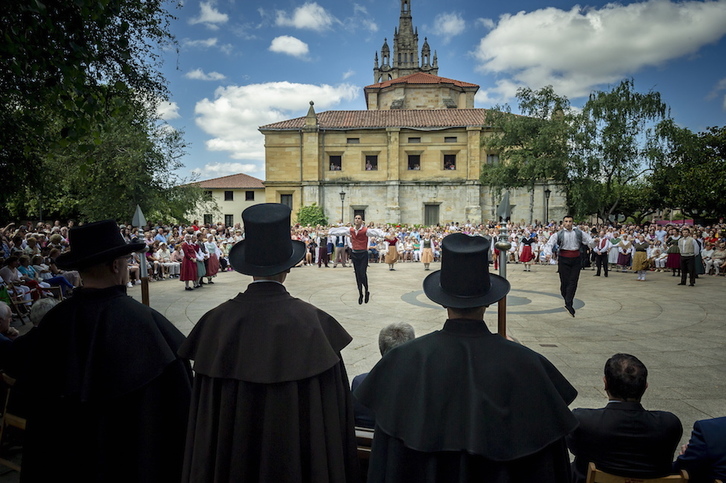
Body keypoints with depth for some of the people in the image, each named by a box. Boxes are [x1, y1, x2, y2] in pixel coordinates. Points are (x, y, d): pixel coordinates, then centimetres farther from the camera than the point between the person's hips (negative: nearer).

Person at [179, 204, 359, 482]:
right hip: (299, 458, -1)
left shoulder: (216, 322, -14)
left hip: (232, 458, 2)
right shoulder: (314, 323, -19)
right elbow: (333, 413, -14)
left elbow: (204, 415, -6)